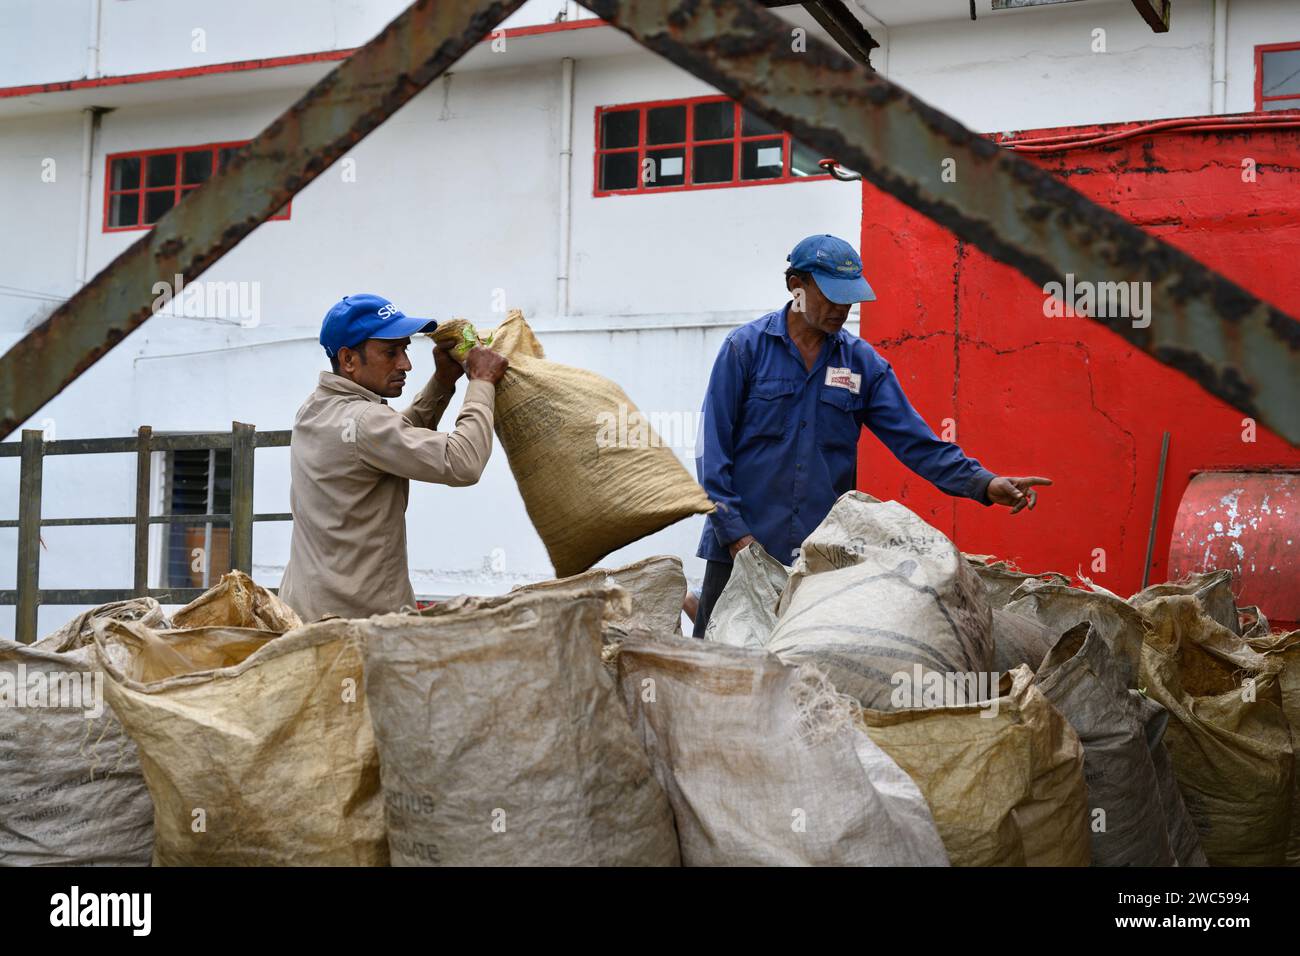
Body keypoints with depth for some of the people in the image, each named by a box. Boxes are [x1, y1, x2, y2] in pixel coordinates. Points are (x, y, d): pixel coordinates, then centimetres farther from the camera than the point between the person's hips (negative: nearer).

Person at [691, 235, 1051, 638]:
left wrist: (984, 483, -9)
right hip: (739, 548, -2)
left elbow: (915, 440, 4)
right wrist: (734, 531, -10)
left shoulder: (863, 362, 7)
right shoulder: (746, 347, -1)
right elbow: (713, 446, -3)